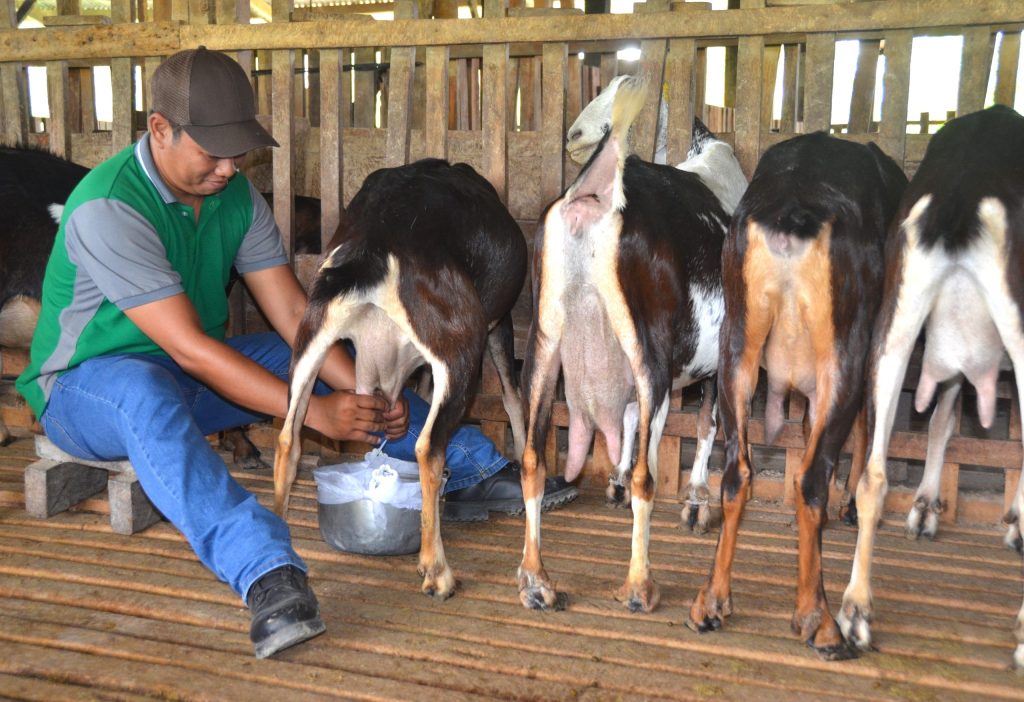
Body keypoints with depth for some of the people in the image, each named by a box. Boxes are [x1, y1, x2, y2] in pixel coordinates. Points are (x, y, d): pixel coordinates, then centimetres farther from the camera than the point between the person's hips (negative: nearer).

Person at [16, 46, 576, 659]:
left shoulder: (237, 195, -4)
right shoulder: (107, 209, -26)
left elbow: (292, 312, -8)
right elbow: (188, 348, -33)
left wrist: (363, 390, -24)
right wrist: (314, 411, -37)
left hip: (196, 376, 7)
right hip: (84, 384, -6)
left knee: (340, 358, -6)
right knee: (145, 392, -43)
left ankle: (477, 471, -3)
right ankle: (269, 577, -56)